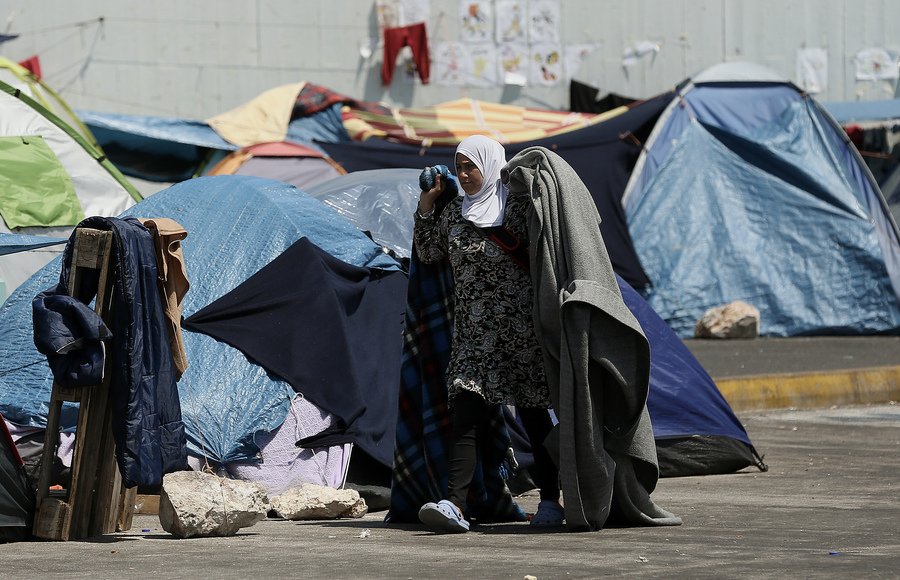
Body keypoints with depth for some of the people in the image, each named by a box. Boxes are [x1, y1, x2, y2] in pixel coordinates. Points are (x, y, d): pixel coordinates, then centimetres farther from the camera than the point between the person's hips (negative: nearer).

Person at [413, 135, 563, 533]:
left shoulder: (518, 205, -3)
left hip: (520, 328, -4)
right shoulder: (454, 213, 12)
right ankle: (455, 505, -22)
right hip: (473, 332, 4)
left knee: (532, 414, 3)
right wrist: (427, 204, 12)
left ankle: (550, 501, 16)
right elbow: (427, 254, 18)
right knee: (465, 412, -11)